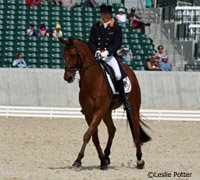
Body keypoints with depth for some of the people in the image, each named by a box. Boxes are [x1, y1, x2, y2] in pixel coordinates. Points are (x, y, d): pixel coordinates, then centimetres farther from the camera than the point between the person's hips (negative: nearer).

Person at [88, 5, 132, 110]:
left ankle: (124, 98, -8)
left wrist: (107, 51, -18)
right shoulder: (95, 27, 15)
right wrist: (96, 51, -12)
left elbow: (117, 44, -2)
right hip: (96, 56, 3)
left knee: (118, 75, -27)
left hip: (110, 56, -3)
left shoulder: (116, 28, 6)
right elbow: (91, 42, 9)